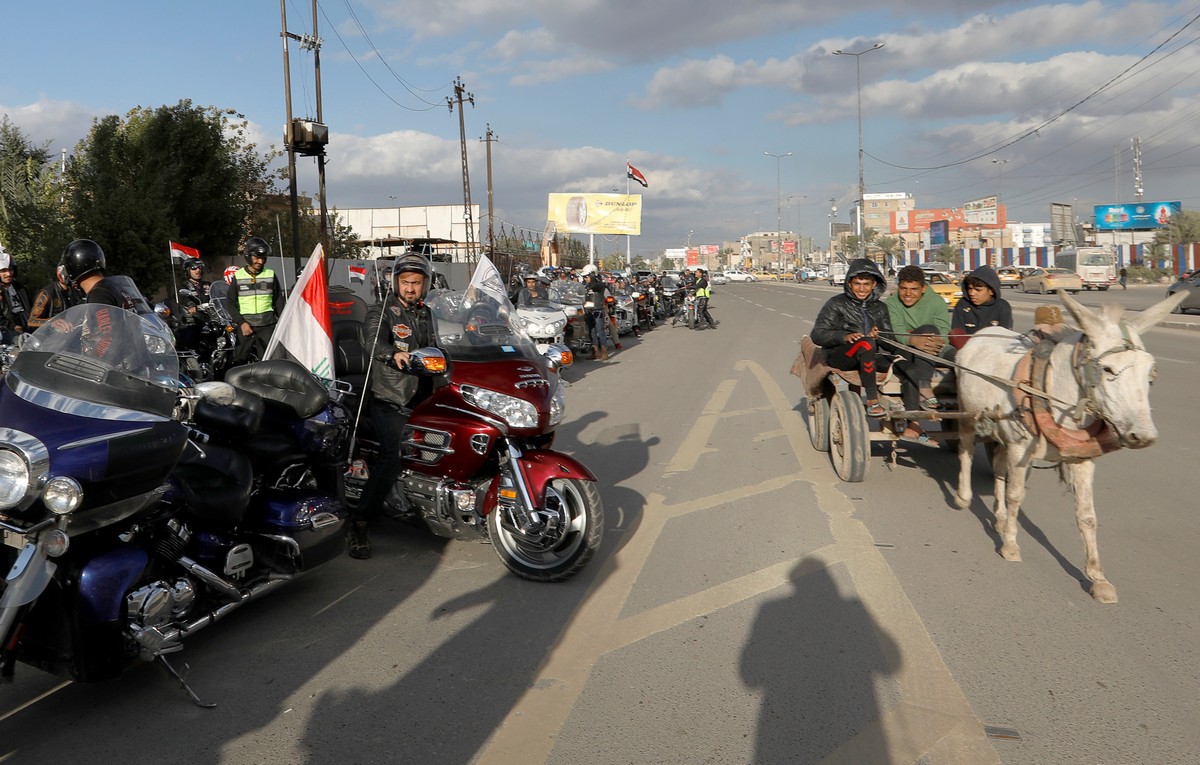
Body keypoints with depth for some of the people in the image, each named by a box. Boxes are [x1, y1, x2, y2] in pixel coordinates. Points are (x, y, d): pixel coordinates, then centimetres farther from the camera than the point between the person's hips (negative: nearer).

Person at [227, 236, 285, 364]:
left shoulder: (270, 275, 8)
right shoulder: (238, 276, 7)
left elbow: (279, 300, 12)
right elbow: (231, 303, 6)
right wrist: (241, 322, -7)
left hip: (268, 325, 0)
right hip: (245, 326, 0)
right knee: (240, 360, 1)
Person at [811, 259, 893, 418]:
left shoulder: (879, 307, 19)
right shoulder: (836, 304, 5)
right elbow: (816, 335, -5)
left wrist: (878, 336, -14)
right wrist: (844, 336, -22)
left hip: (869, 357, 4)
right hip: (838, 356, -4)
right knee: (866, 344, -37)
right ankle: (872, 401, -36)